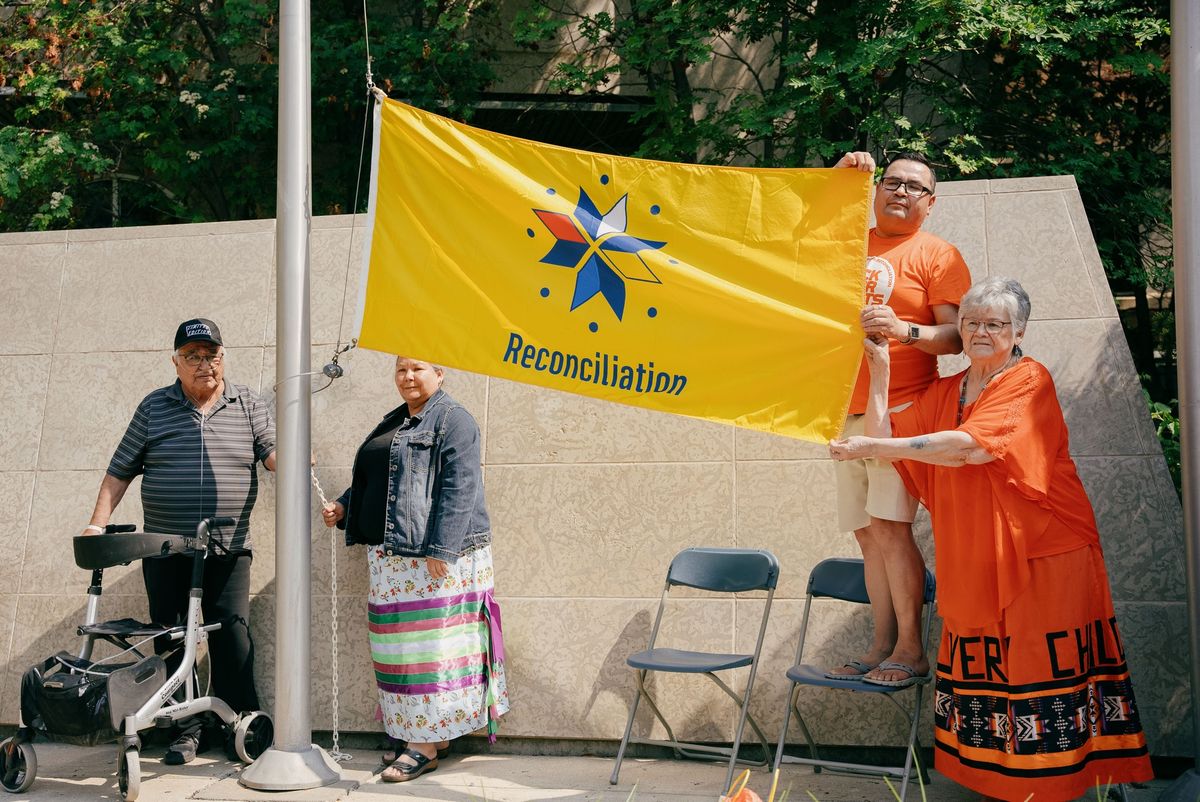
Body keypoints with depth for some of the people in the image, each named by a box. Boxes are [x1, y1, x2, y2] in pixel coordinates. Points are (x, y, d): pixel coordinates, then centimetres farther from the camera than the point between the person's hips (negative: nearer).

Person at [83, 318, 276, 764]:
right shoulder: (154, 408, 8)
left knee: (231, 637, -5)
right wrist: (98, 523, 1)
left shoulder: (248, 406, 6)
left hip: (227, 551, -2)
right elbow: (120, 471, 10)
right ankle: (185, 731, 16)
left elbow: (273, 454, -2)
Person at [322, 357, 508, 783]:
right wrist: (342, 507, 10)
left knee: (429, 643, -6)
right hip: (390, 557, 9)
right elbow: (369, 480, 28)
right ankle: (413, 731, 20)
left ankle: (425, 745, 0)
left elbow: (459, 488, -15)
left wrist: (441, 550, -22)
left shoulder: (452, 419, -6)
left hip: (435, 556, -8)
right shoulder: (392, 423, 20)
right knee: (398, 645, 10)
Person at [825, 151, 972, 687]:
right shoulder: (851, 244, 16)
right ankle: (881, 648, 11)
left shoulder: (937, 255, 0)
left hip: (901, 409, -6)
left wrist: (903, 330, -25)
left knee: (888, 524, -14)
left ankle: (911, 651, -6)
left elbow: (956, 337, -7)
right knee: (868, 533, 5)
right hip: (849, 411, 6)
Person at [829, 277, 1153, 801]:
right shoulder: (944, 393, 15)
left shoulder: (1029, 382, -6)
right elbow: (886, 436, 10)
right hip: (973, 566, 6)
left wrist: (875, 447, -21)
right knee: (982, 672, 6)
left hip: (1040, 557, -5)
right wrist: (879, 370, 3)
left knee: (1037, 671, -4)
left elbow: (970, 446, -20)